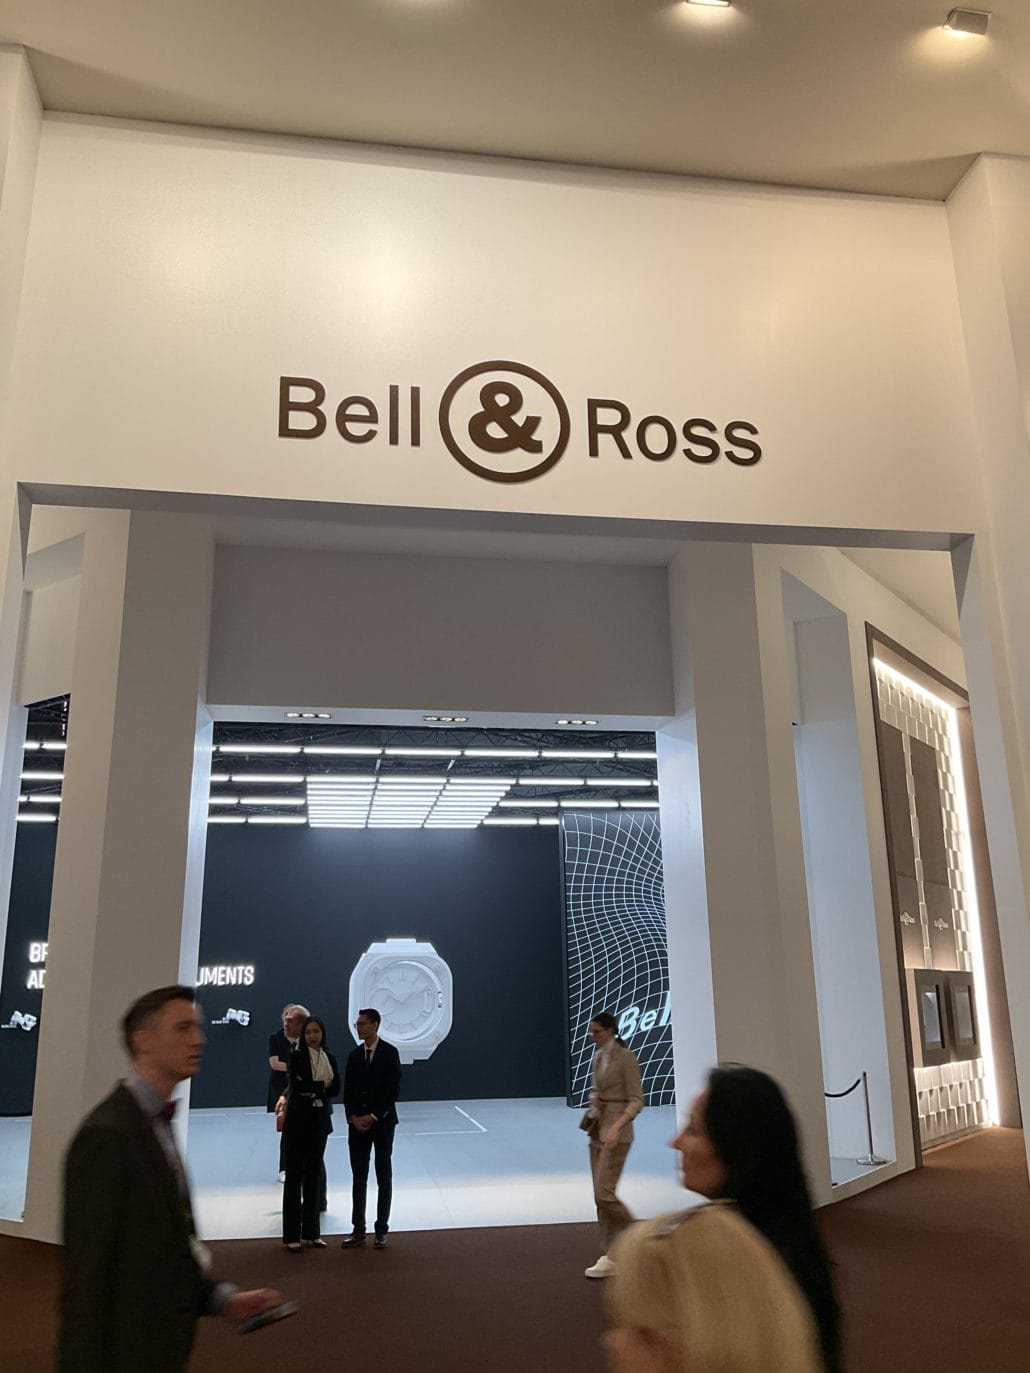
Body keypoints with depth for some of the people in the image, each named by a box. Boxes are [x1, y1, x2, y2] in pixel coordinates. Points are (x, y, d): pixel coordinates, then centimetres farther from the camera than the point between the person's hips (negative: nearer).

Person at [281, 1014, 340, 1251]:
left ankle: (311, 1232, 17)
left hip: (320, 1120, 4)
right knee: (294, 1174, 1)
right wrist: (322, 1085, -12)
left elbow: (335, 1088, -1)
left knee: (314, 1174, 9)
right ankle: (291, 1234, 8)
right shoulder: (296, 1056, -5)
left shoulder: (329, 1059, 8)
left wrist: (310, 1089, -13)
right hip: (298, 1120, -4)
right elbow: (297, 1085, -18)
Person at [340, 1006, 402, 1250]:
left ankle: (382, 1230, 13)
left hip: (382, 1122, -4)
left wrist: (373, 1117, -14)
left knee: (384, 1177, 5)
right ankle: (358, 1230, 13)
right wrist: (353, 1118, -7)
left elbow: (393, 1090, -11)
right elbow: (348, 1091, 7)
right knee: (359, 1177, 6)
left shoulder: (390, 1053, -7)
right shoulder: (354, 1055, 7)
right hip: (357, 1123, 4)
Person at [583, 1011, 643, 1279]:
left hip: (616, 1133, -8)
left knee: (604, 1193, -12)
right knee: (600, 1196, 8)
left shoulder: (625, 1058, -13)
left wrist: (616, 1126, -27)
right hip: (596, 1131, 8)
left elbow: (636, 1100, -15)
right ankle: (610, 1257, 14)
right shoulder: (598, 1056, 10)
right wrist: (593, 1099, 0)